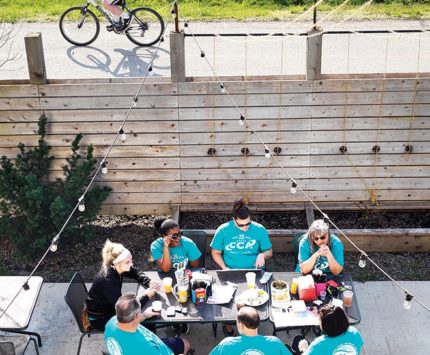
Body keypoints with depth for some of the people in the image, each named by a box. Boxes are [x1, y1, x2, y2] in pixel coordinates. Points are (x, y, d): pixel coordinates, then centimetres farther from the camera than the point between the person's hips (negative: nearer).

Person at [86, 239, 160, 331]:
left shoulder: (115, 268, -16)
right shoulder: (108, 280, -36)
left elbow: (135, 273, 4)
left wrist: (149, 282, -14)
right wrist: (146, 296, -28)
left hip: (111, 306, 7)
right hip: (99, 318, -7)